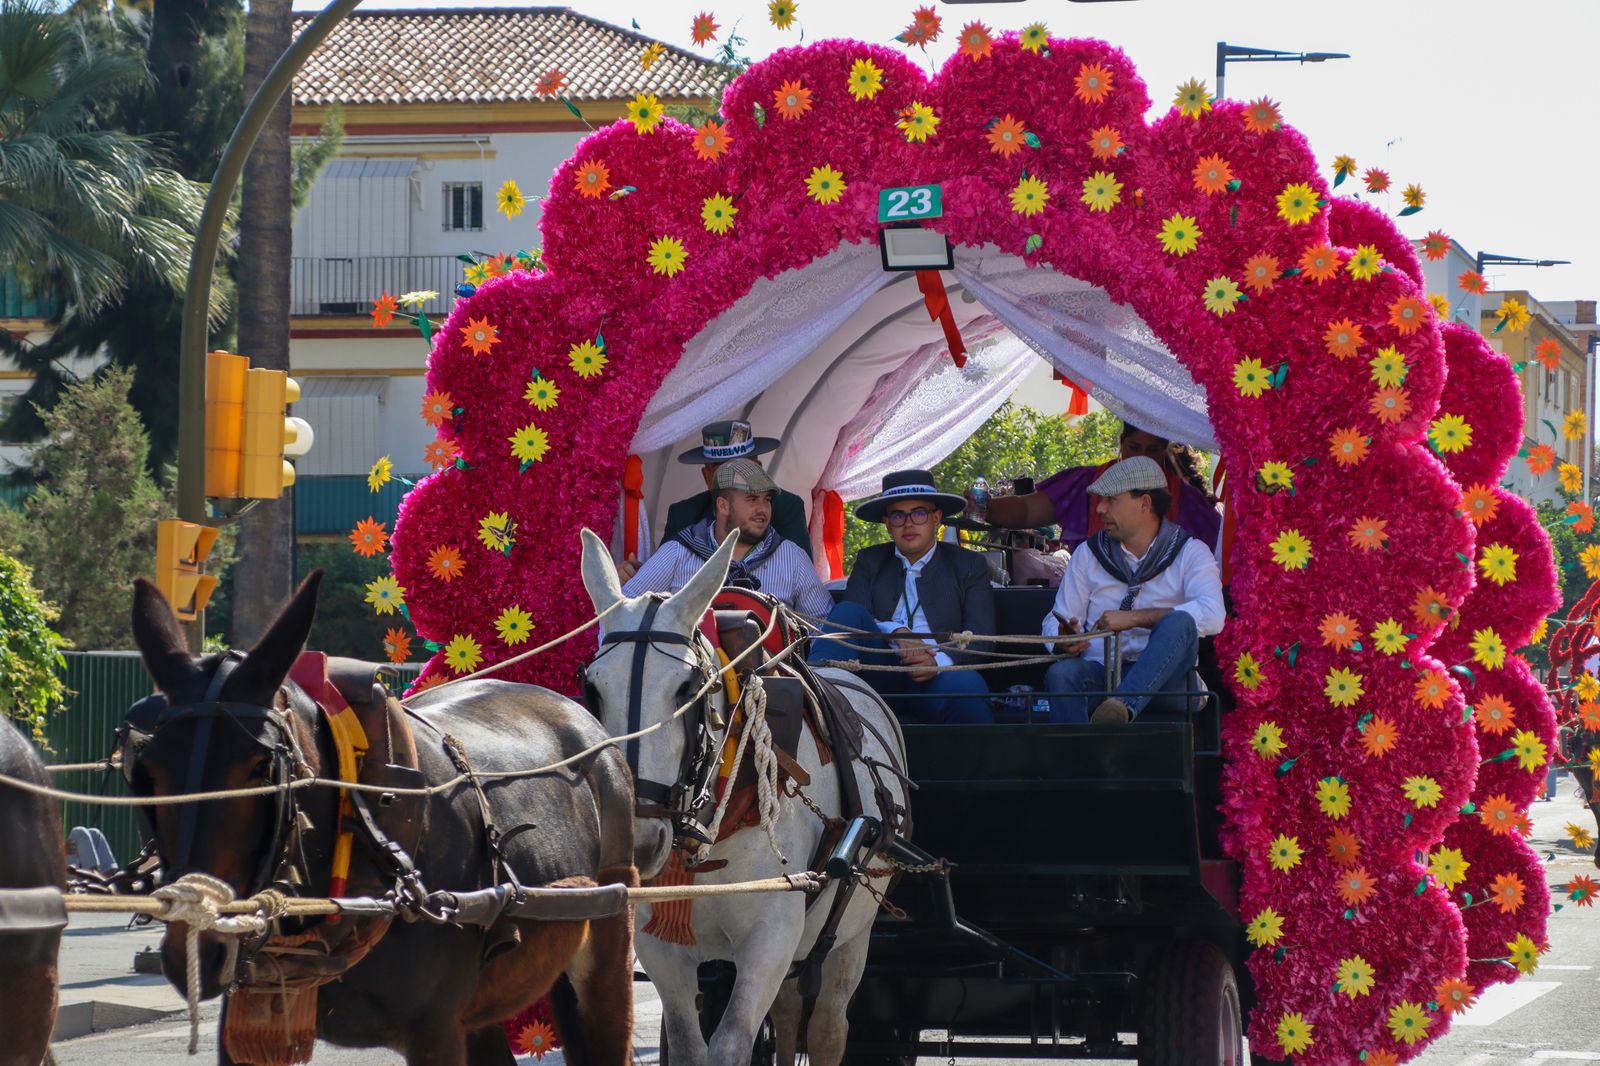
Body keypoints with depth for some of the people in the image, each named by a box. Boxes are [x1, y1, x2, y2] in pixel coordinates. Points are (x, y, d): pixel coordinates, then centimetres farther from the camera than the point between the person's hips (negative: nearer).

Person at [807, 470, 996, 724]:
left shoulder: (969, 565, 18)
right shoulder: (869, 561, 23)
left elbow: (980, 634, 5)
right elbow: (851, 622, 7)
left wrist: (940, 662, -17)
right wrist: (895, 633, -16)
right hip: (883, 673, 3)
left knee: (965, 684, -42)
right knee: (848, 611, -26)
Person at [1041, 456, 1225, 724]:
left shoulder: (1189, 553, 7)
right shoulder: (1088, 554, 18)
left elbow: (1212, 616, -12)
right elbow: (1057, 621, 12)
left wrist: (1134, 618, -18)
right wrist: (1063, 640, -14)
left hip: (1163, 680, -2)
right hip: (1100, 670, 2)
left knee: (1178, 623, -33)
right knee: (1061, 674, -31)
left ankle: (1121, 705, -52)